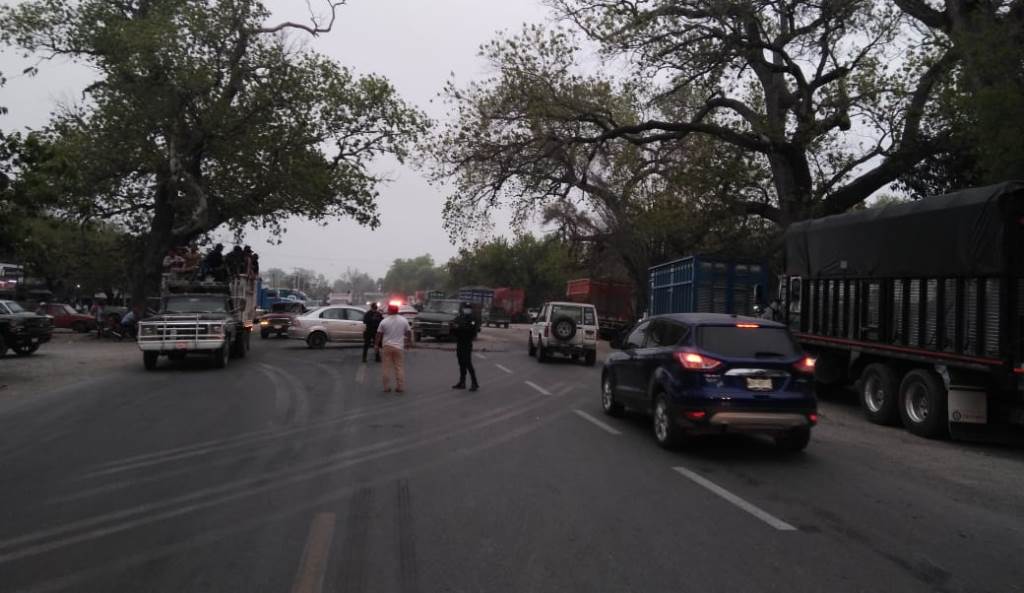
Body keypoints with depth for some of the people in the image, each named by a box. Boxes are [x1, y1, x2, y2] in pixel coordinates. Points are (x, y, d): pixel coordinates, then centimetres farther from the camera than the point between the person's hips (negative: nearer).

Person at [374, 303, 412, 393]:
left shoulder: (384, 321, -4)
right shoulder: (404, 320, 1)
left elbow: (379, 334, 0)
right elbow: (409, 332, 8)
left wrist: (377, 345, 10)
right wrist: (409, 342, 22)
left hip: (387, 346, -1)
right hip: (399, 346, 1)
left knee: (386, 368, 5)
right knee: (400, 367, 6)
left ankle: (387, 387, 8)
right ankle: (400, 387, 6)